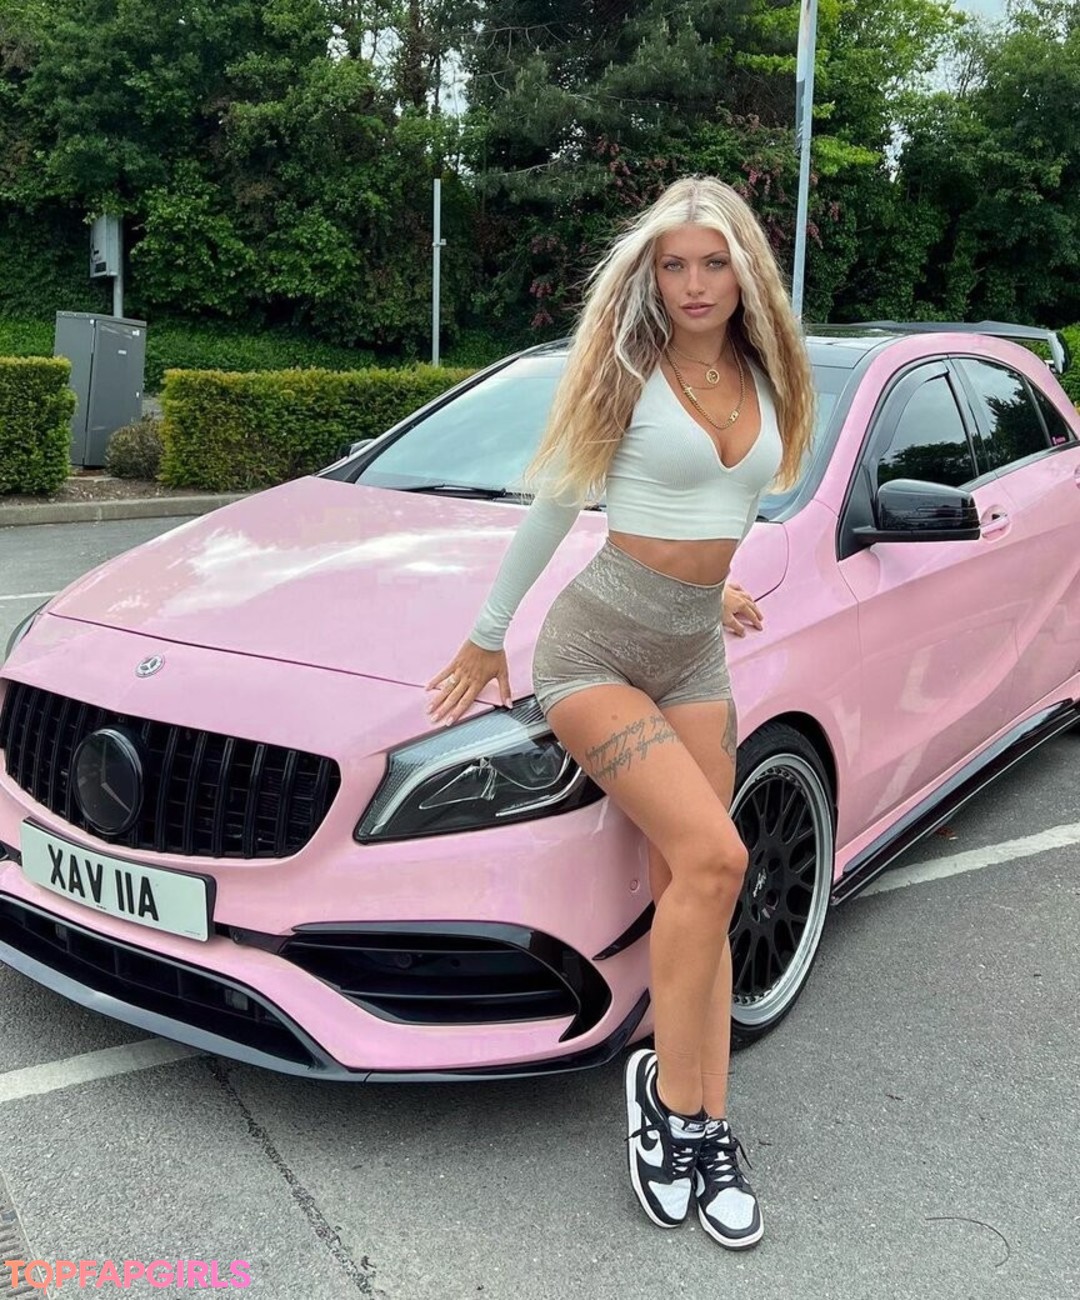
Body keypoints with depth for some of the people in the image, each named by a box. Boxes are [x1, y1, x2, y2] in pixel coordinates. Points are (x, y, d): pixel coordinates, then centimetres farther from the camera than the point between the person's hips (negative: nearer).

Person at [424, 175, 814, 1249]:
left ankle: (707, 1131, 10)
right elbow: (552, 504, -2)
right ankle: (672, 1094, -1)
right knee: (711, 859, -19)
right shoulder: (626, 369, -7)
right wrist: (487, 636, 3)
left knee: (691, 892, 2)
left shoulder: (763, 381, 9)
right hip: (596, 644, -5)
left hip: (694, 655, 5)